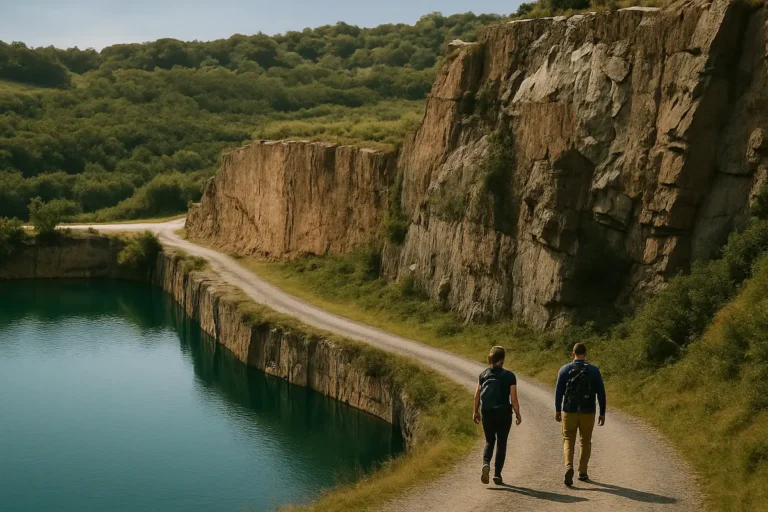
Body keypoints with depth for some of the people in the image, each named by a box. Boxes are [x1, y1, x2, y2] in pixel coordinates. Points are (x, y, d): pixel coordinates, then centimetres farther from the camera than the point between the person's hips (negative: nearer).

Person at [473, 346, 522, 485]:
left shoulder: (483, 374, 2)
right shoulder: (509, 376, -7)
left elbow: (477, 395, 4)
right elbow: (514, 399, -9)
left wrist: (476, 411, 16)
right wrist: (518, 415, 2)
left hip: (487, 413, 2)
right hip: (504, 413, -2)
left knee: (489, 441, 17)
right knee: (501, 443, 11)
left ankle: (486, 463, -10)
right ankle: (497, 474, 9)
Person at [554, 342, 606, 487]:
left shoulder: (565, 370, -3)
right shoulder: (594, 370, -2)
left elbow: (558, 392, -1)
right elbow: (601, 393, -1)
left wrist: (557, 410, 9)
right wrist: (602, 413, 6)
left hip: (569, 411, -1)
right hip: (588, 412, 1)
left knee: (568, 441, 7)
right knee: (586, 442, 16)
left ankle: (569, 466, -16)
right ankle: (582, 472, 18)